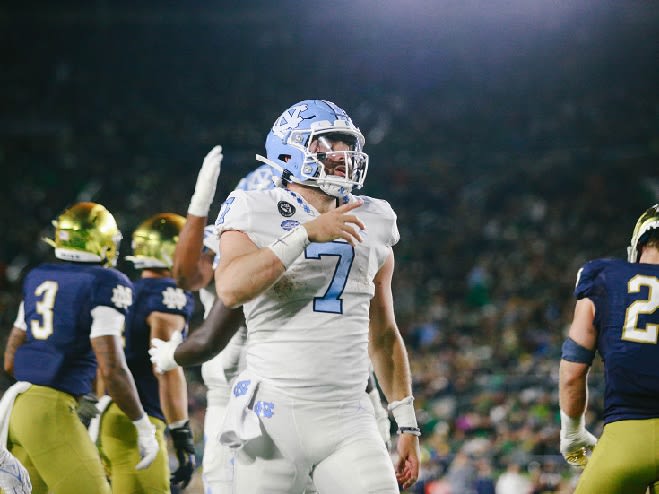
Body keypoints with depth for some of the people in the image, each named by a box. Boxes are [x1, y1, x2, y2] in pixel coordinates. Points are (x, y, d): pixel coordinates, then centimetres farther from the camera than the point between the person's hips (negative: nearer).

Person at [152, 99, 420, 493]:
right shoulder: (255, 214, 0)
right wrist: (306, 234, -21)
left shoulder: (370, 226, 13)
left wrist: (407, 424, 16)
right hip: (275, 414, -3)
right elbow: (231, 288, -21)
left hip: (349, 420, 3)